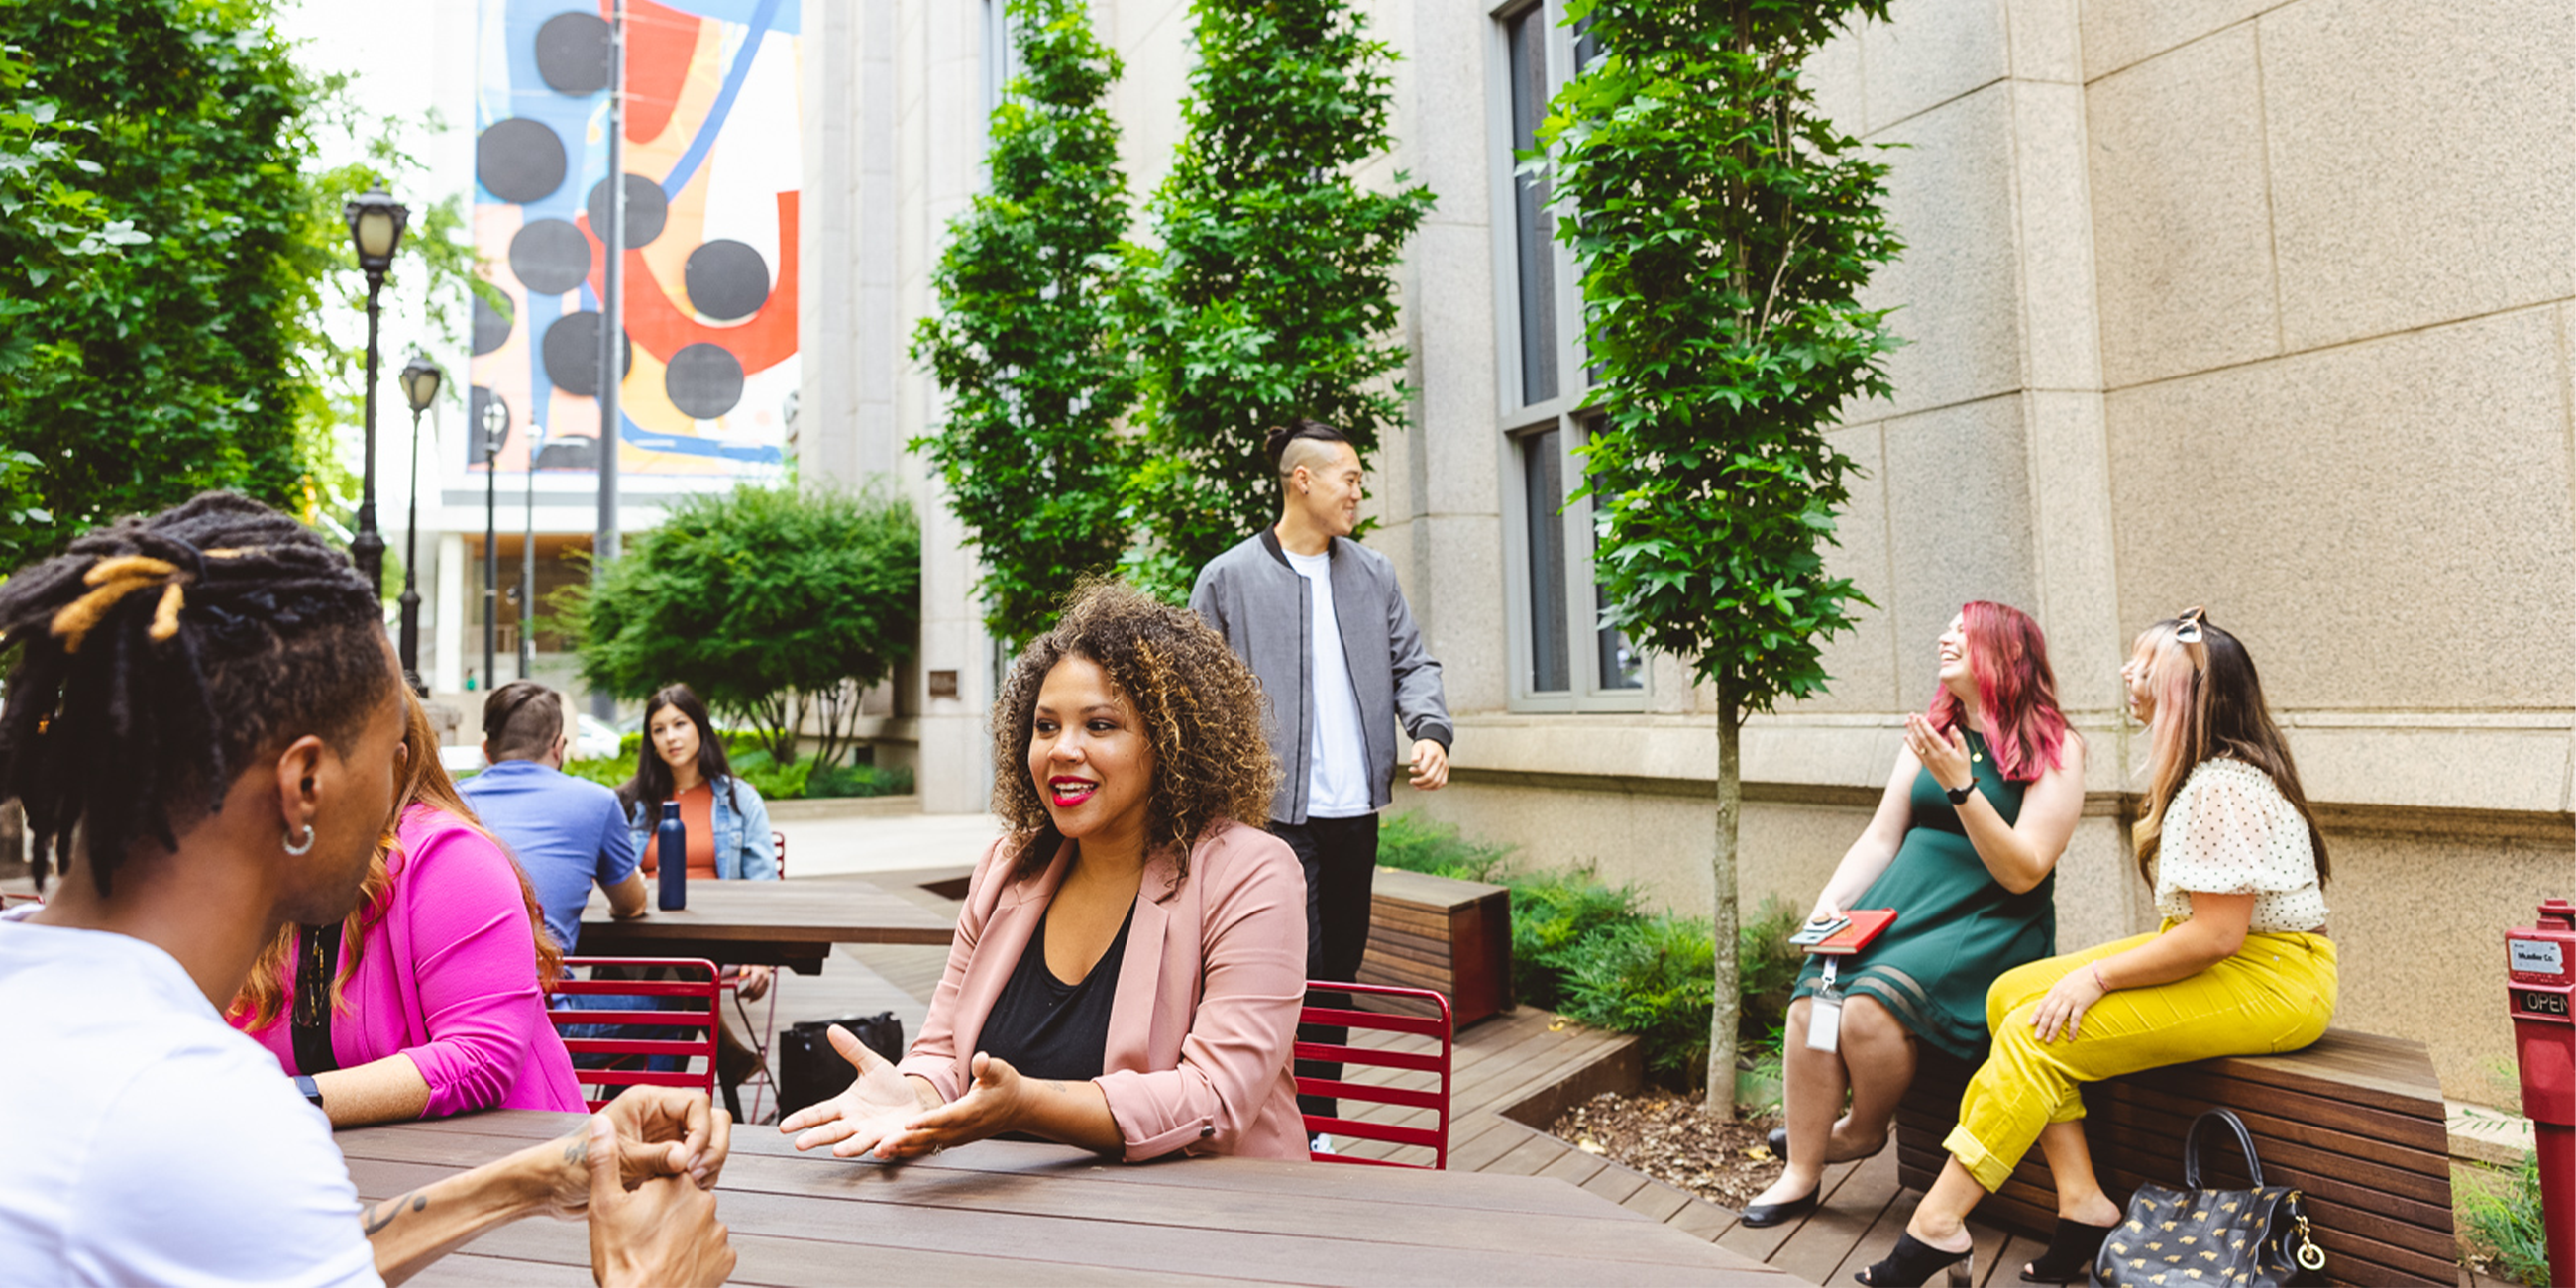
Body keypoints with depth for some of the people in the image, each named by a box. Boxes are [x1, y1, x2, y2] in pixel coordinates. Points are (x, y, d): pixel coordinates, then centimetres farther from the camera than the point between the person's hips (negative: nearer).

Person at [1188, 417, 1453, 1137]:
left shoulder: (1373, 574, 12)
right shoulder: (1228, 578, -1)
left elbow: (1411, 662, 14)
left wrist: (1431, 731, -5)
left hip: (1355, 810, 5)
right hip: (1275, 811, -5)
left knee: (1339, 976, 13)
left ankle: (1319, 1125, 26)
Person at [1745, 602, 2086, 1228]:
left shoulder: (2054, 750, -3)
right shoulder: (1930, 734, 16)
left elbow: (2023, 872, -12)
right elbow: (1880, 840, 15)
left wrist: (1960, 785, -21)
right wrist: (1829, 902, -1)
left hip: (1989, 925, -5)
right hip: (1901, 905, 5)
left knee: (1871, 1004, -29)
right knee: (1813, 992, -22)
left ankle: (1865, 1129, 3)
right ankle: (1801, 1173, -9)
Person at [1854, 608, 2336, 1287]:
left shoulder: (2223, 790, -21)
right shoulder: (2197, 774, 12)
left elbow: (2217, 934, -24)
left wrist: (2098, 977, -18)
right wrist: (2112, 960, 3)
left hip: (2271, 981, -10)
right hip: (2219, 958, 10)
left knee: (2041, 1032, -21)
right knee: (2013, 993, -4)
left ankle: (1937, 1224, -15)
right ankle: (2081, 1204, -7)